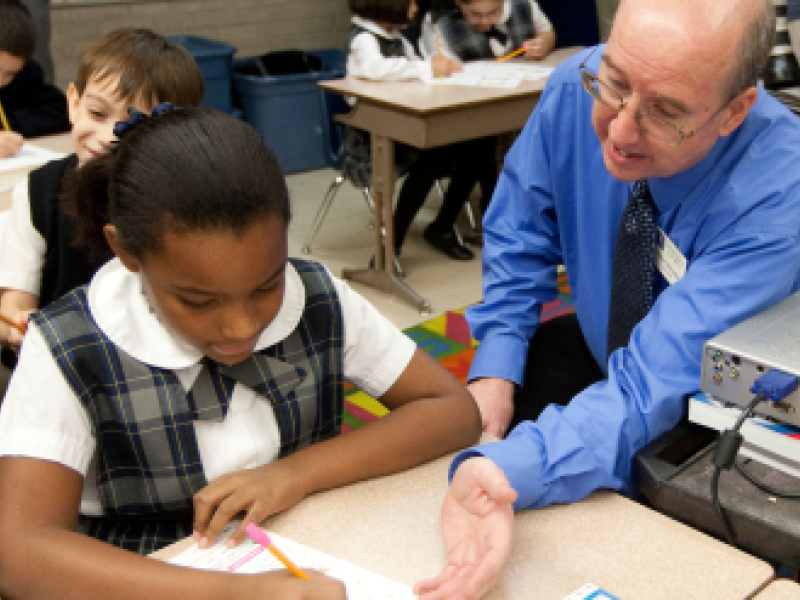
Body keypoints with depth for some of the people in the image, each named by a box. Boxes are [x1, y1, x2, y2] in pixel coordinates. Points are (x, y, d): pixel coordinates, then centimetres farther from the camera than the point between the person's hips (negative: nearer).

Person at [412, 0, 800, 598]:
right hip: (600, 345, 3)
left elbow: (652, 388, -41)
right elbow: (520, 236, -7)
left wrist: (509, 470, -58)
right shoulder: (577, 89, -22)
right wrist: (494, 371, -18)